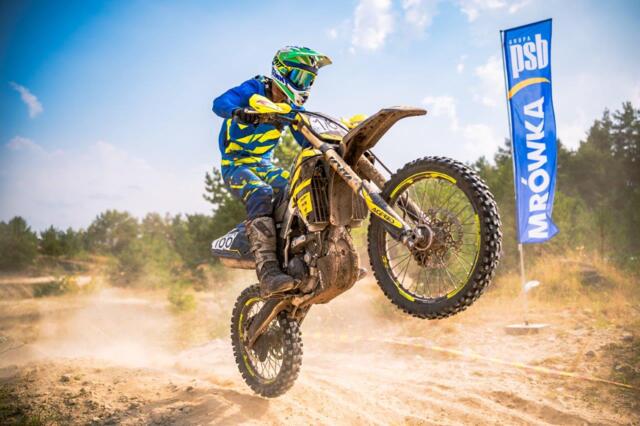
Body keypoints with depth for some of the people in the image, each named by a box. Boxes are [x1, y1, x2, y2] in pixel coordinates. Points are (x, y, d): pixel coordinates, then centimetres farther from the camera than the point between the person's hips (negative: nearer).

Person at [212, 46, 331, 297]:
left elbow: (308, 139, 6)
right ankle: (268, 273, -47)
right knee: (261, 195, -35)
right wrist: (238, 112, -49)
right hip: (236, 164, -6)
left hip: (264, 165, 7)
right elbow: (219, 103, -26)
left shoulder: (292, 106, 9)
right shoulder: (253, 89, -10)